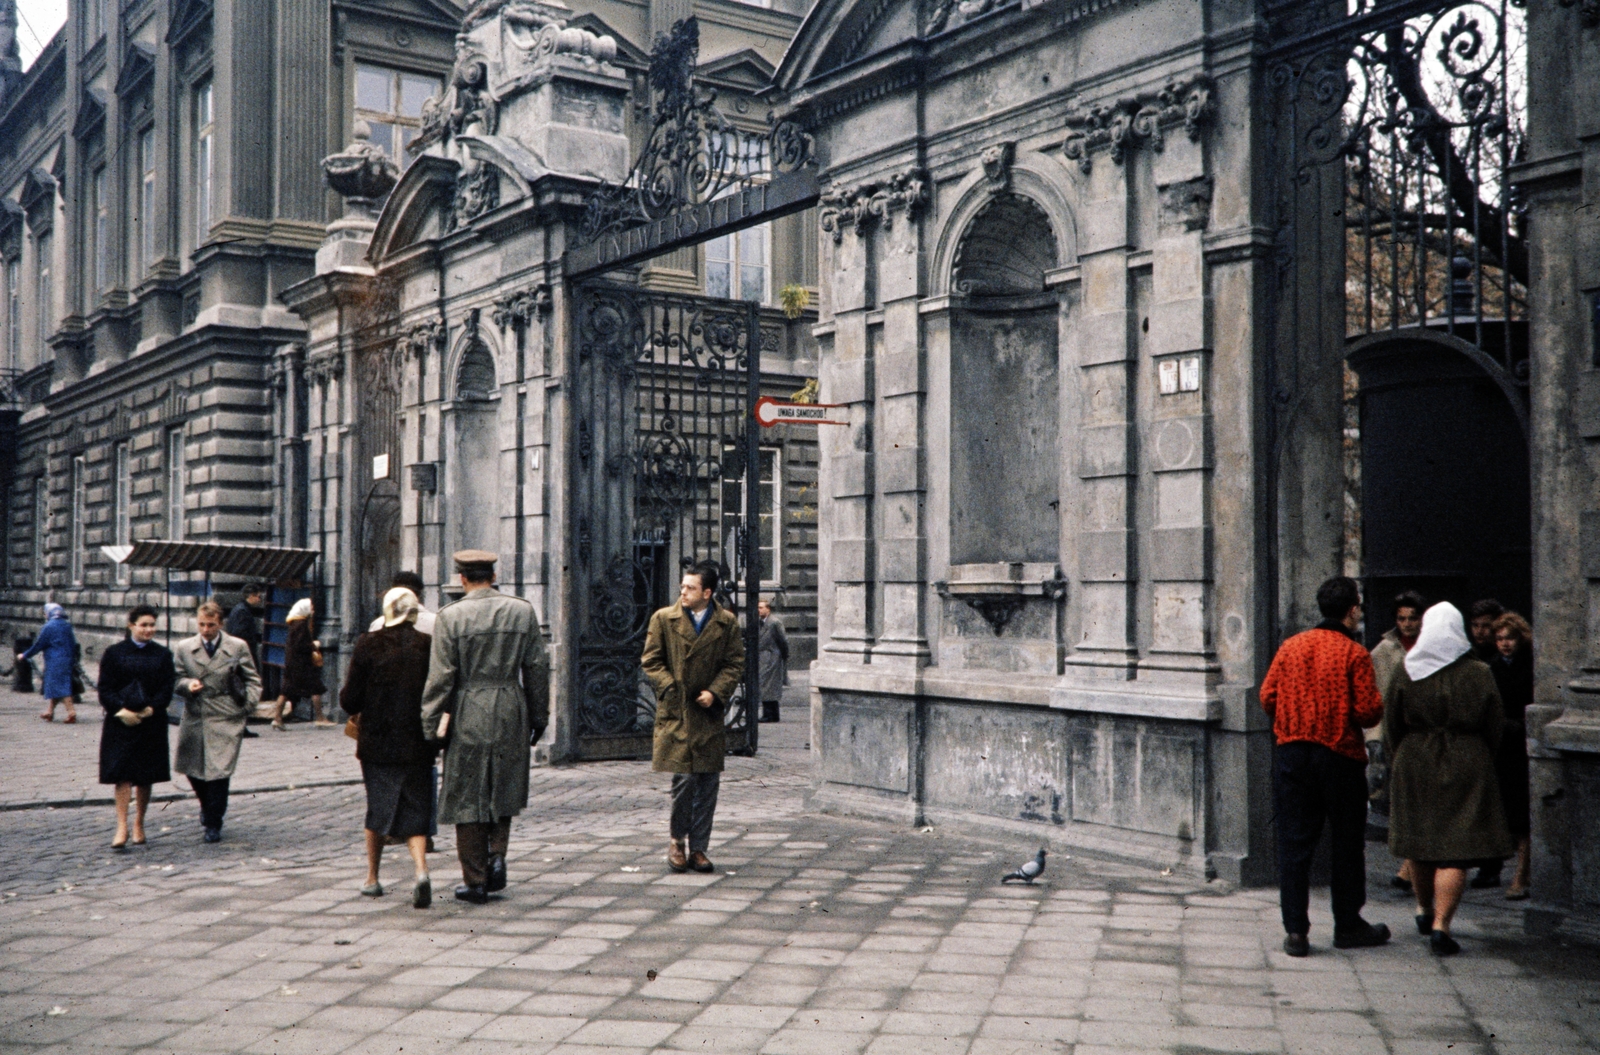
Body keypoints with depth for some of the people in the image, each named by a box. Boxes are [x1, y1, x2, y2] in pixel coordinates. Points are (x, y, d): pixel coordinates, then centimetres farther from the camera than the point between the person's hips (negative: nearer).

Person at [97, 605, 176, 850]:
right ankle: (122, 828, -6)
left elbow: (167, 689, 2)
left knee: (146, 776, 7)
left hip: (152, 723, 2)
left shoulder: (162, 655, 6)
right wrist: (121, 711, -15)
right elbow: (105, 689, -2)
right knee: (122, 774, -7)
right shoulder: (114, 653, 1)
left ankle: (139, 825, 19)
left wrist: (150, 709, -12)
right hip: (120, 722, -2)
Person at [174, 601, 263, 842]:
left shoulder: (238, 647, 1)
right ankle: (207, 805, 40)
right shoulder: (184, 648, 5)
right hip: (194, 720, 3)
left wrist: (247, 704, -7)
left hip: (226, 720, -3)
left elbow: (253, 680, 6)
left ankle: (213, 823, 9)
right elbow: (176, 679, 7)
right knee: (192, 770, 9)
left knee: (219, 773, -7)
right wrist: (188, 684, -15)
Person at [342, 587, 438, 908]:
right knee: (415, 813, 6)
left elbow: (349, 700, -6)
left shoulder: (368, 644, -6)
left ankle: (372, 879, 25)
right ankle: (421, 871, -16)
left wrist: (360, 712, 16)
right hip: (417, 745, 0)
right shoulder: (429, 645, -5)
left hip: (377, 742, 0)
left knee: (378, 808, 15)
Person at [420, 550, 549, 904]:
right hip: (511, 713, 3)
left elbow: (440, 676, -8)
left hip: (467, 715, -3)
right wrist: (538, 717, 13)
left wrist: (432, 725, -1)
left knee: (467, 797, 6)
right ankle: (497, 855, 1)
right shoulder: (523, 611, 2)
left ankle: (475, 881, 10)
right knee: (504, 791, 19)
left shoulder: (451, 616, -6)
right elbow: (537, 668, 5)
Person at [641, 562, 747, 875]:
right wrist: (670, 687, -9)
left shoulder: (727, 623, 6)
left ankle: (698, 848, 15)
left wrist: (715, 692, -9)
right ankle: (677, 840, 13)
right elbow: (651, 661, 5)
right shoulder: (663, 619, 4)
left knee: (708, 784, 4)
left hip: (709, 713, 2)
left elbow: (735, 664, 5)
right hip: (675, 712, -2)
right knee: (684, 778, -8)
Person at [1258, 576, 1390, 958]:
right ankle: (1348, 926, 22)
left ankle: (1295, 930, 2)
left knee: (1294, 843, 5)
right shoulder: (1354, 653, -9)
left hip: (1292, 753, 3)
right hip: (1340, 756, -3)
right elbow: (1368, 710, -13)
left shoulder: (1291, 646, 4)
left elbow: (1268, 697, 4)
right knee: (1347, 843, 12)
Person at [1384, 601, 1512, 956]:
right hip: (1467, 766, -2)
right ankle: (1440, 925, -10)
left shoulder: (1406, 671, -3)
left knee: (1419, 843, 17)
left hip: (1414, 764, 2)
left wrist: (1397, 762, 15)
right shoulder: (1478, 673, -6)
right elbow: (1495, 726, 0)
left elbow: (1391, 724, 2)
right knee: (1456, 849, -1)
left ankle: (1424, 911, 35)